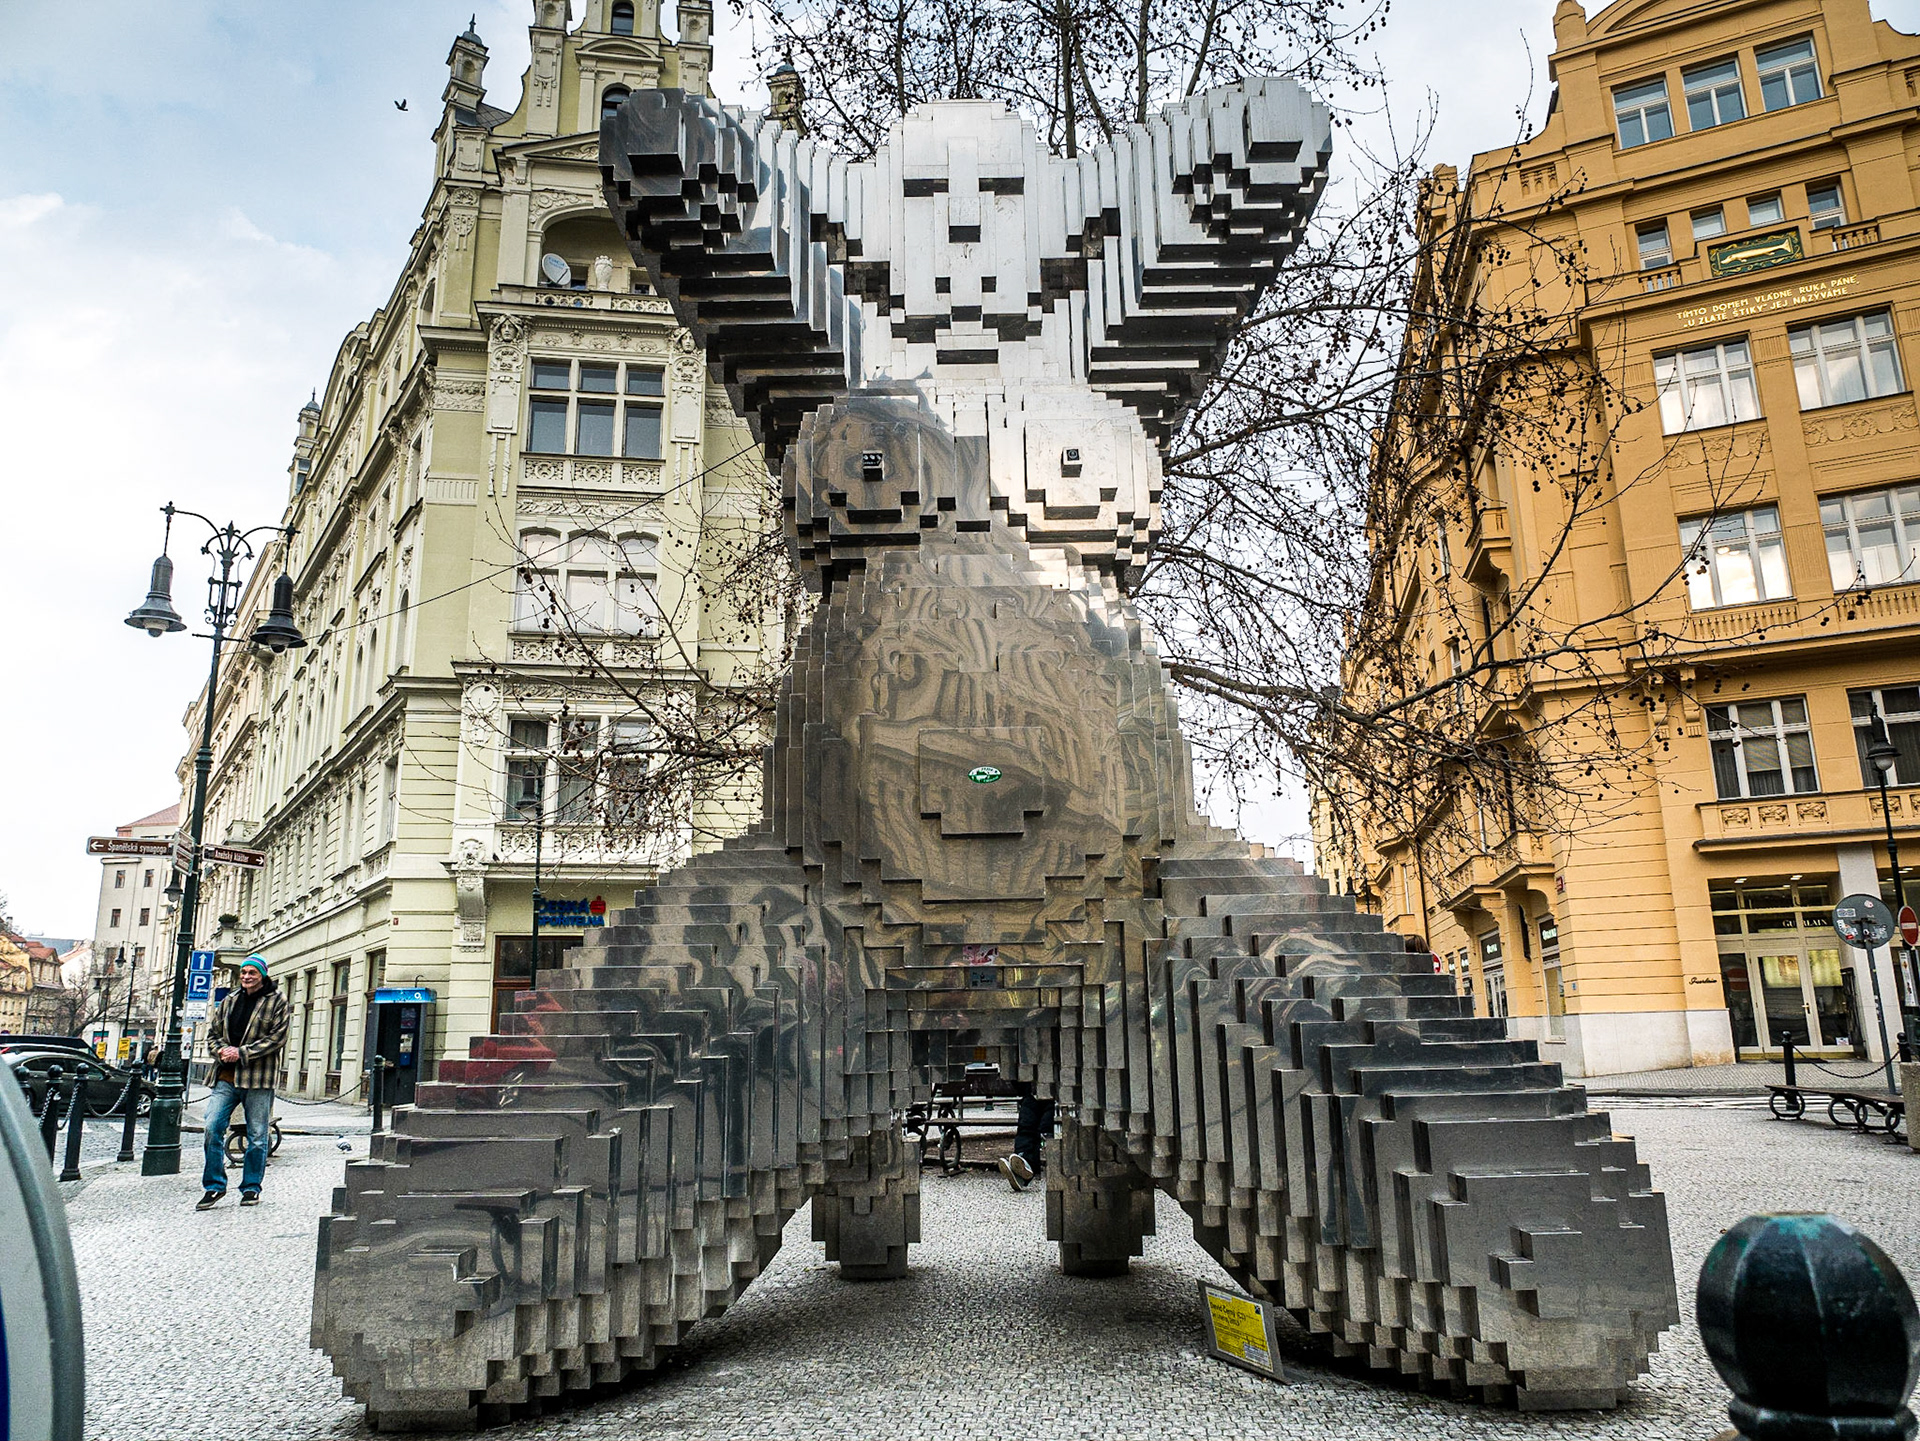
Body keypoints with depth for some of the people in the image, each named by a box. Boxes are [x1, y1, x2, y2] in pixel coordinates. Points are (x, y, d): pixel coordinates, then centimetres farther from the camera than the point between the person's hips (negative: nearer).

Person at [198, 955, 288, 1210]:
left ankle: (251, 1188, 15)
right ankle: (214, 1186, 8)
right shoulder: (229, 1001, 15)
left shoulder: (277, 1001, 0)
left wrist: (242, 1053, -14)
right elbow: (213, 1033, 18)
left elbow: (277, 1037, -8)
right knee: (213, 1127, -5)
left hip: (258, 1079, -4)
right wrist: (222, 1051, -4)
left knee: (257, 1136, 2)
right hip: (226, 1077, 4)